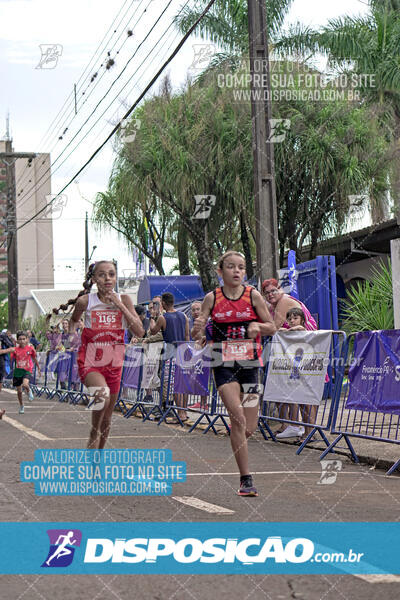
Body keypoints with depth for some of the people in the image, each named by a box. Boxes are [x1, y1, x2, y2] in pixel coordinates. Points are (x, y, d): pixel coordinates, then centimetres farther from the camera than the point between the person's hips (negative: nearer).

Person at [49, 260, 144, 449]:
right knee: (102, 395, -36)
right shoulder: (85, 301, -7)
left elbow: (139, 331, -11)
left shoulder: (123, 300, -2)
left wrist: (120, 306, -16)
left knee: (106, 419, 13)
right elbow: (74, 320, 15)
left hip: (113, 365, 3)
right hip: (90, 363, -3)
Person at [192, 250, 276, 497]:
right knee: (238, 418, -19)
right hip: (224, 364, -1)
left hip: (249, 363, 1)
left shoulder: (253, 295, -1)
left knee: (249, 428, 1)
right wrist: (198, 328, -21)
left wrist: (257, 326, -17)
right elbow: (197, 334, 2)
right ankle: (246, 479, -14)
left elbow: (272, 328, 4)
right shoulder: (212, 298, -1)